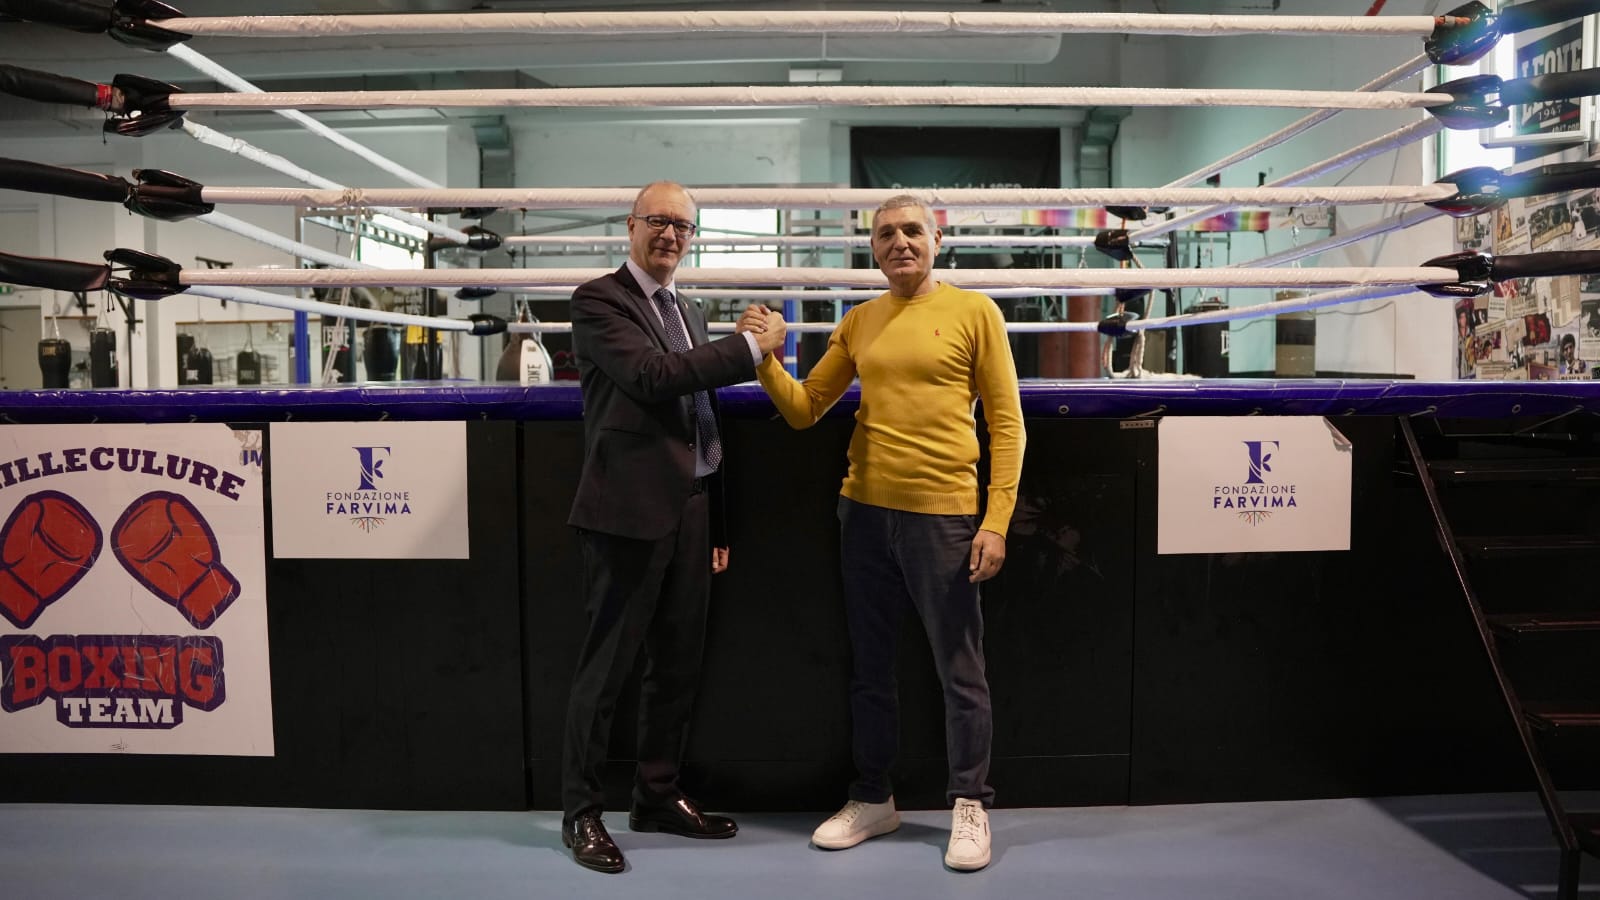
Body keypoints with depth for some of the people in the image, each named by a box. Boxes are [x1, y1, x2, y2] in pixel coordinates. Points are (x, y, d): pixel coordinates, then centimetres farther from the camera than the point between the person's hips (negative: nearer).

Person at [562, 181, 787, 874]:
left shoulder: (687, 315, 19)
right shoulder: (599, 300, -5)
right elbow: (652, 375, -21)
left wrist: (716, 523, 18)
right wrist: (752, 347, -15)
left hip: (689, 511, 8)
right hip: (631, 510, -7)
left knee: (678, 664, 14)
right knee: (606, 667, 1)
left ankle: (658, 797, 28)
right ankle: (581, 812, 15)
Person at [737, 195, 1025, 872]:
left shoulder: (973, 312, -1)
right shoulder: (858, 322, 10)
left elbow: (1006, 422, -3)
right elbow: (805, 409, 10)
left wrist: (997, 521, -10)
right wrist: (765, 358, -8)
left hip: (943, 516, -4)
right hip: (865, 511, 4)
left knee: (960, 672, 6)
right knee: (870, 668, 14)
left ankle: (970, 807, 22)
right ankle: (872, 801, 29)